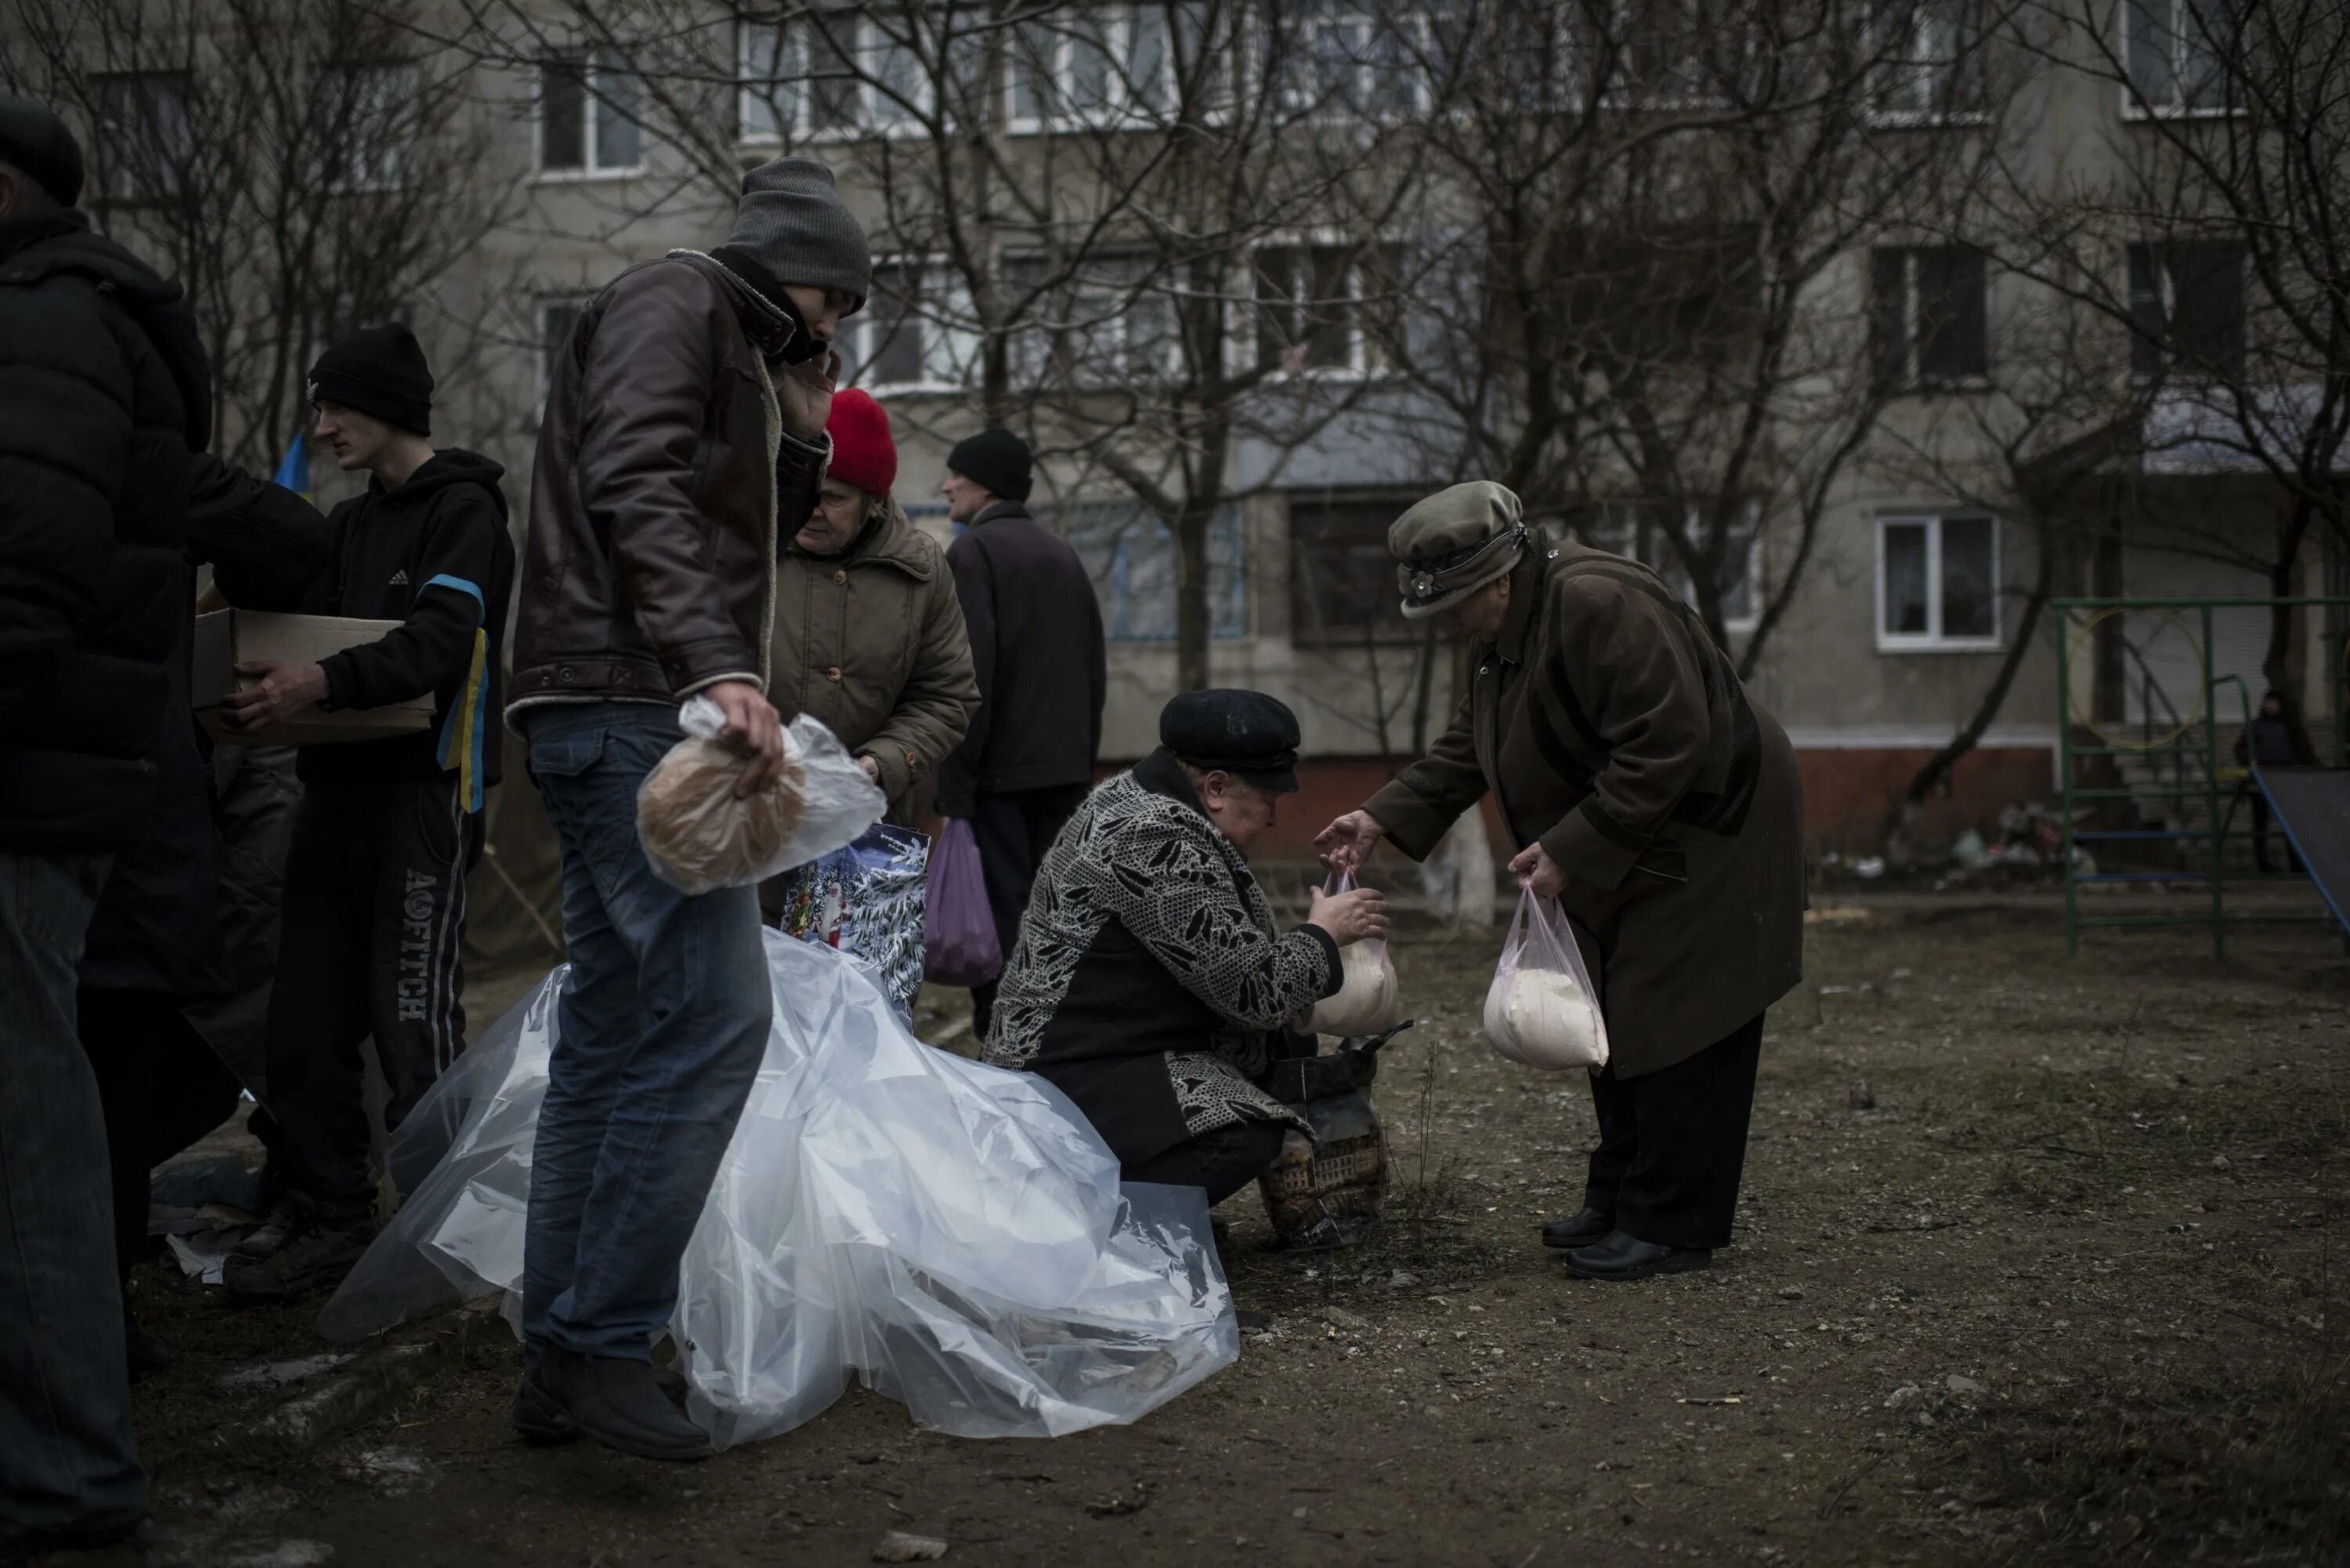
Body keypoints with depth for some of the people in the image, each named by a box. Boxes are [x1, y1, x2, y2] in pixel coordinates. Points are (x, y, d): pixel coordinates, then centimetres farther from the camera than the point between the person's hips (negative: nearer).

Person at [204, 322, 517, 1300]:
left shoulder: (464, 510, -4)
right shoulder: (352, 523, 23)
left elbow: (442, 639, -18)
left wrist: (322, 684, -33)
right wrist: (262, 687, -5)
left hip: (424, 789, -8)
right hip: (338, 782, 8)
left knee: (414, 1015, -7)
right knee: (308, 1010, 5)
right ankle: (322, 1210, 13)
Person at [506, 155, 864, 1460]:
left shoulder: (732, 350, 27)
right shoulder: (673, 298, -2)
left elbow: (745, 535, 28)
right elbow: (635, 487, -19)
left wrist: (804, 429, 17)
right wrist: (720, 666, -28)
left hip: (620, 719, 11)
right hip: (630, 707, -11)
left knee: (610, 1039, 8)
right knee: (714, 1017, -16)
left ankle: (558, 1363, 12)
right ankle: (602, 1342, -12)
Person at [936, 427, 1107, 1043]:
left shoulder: (973, 550, -7)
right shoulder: (1062, 553, 16)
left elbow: (972, 670, -15)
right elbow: (1096, 665, 18)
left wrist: (955, 780, -13)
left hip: (1001, 769, -7)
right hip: (1066, 767, 7)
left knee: (1001, 910, -7)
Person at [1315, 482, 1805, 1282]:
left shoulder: (1601, 608, -27)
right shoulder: (1502, 632, 6)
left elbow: (1666, 746, -30)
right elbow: (1467, 749, 14)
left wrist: (1570, 847, -28)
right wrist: (1383, 817, 4)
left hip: (1704, 840, -10)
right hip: (1625, 849, 10)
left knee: (1675, 1031, -7)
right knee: (1620, 1027, 14)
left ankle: (1673, 1227, 1)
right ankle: (1621, 1200, 25)